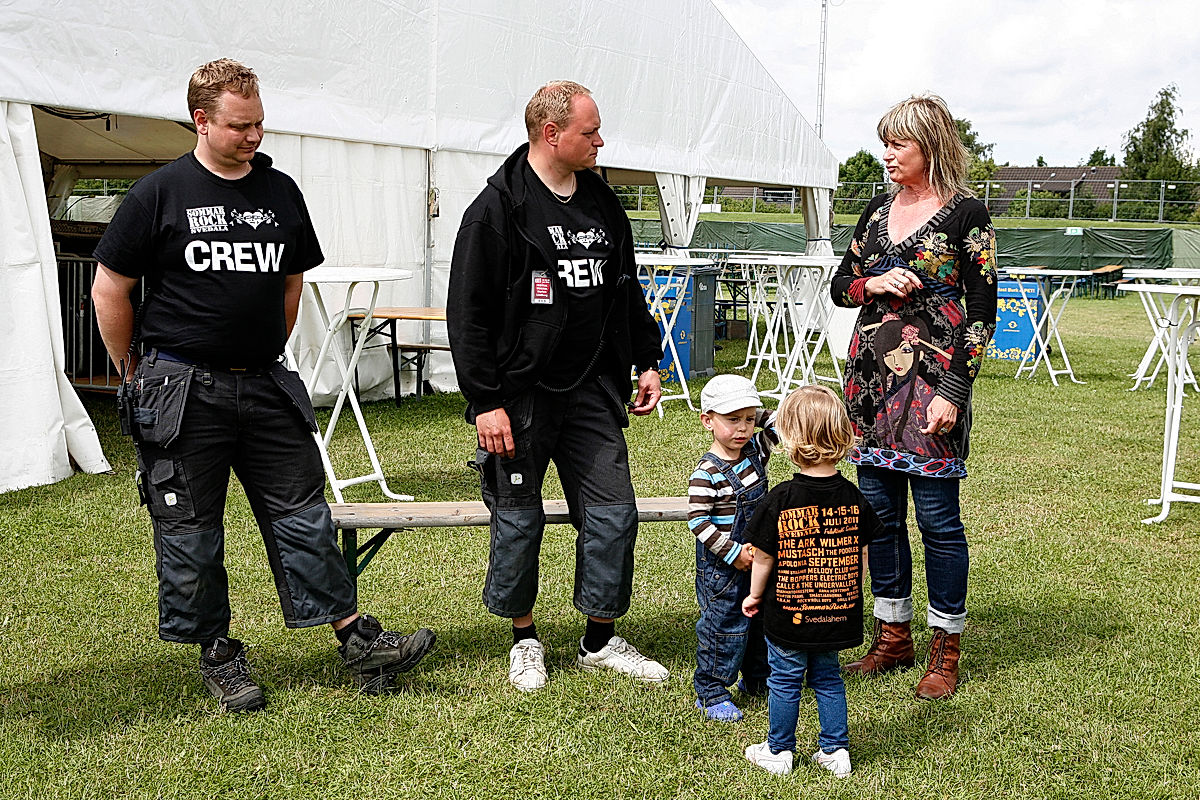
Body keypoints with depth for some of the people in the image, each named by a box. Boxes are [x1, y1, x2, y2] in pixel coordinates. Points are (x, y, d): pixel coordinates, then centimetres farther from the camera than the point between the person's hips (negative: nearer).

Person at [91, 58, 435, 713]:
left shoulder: (281, 192, 9)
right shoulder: (159, 194, -3)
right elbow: (109, 291, 2)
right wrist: (137, 374, 6)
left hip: (265, 384, 3)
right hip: (183, 390, -3)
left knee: (303, 514, 5)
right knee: (190, 531, 5)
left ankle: (358, 640, 9)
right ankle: (218, 655, 20)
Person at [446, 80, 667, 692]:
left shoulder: (602, 203, 11)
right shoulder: (498, 209, -9)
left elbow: (627, 290, 22)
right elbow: (467, 312, -12)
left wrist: (647, 361, 17)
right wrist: (484, 401, -16)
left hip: (593, 389, 6)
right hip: (521, 394, -5)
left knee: (613, 512, 4)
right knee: (519, 519, 6)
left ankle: (601, 641, 21)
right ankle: (524, 638, 26)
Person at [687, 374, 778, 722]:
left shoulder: (756, 449, -1)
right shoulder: (706, 473, -21)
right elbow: (698, 520, -22)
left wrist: (758, 414, -10)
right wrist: (733, 553, -21)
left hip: (758, 558, 7)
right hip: (721, 566, -7)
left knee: (762, 620, 19)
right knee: (723, 625, 0)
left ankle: (757, 679, 38)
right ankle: (711, 693, 15)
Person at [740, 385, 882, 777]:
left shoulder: (782, 499, -19)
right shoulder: (852, 498, -7)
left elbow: (763, 557, -12)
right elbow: (859, 554, 3)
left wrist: (755, 595, 5)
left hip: (788, 614, -3)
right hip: (838, 614, 3)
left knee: (785, 682, 13)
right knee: (828, 678, 20)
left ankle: (779, 752, 27)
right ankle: (835, 750, 26)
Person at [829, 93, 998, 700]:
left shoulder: (966, 216, -5)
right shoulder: (879, 210, 13)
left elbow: (981, 313, -7)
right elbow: (839, 286, 18)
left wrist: (953, 392, -14)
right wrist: (874, 285, -5)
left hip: (932, 378, -6)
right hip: (871, 373, 6)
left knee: (936, 516, 0)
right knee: (879, 509, 10)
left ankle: (945, 651, 14)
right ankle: (892, 637, 24)